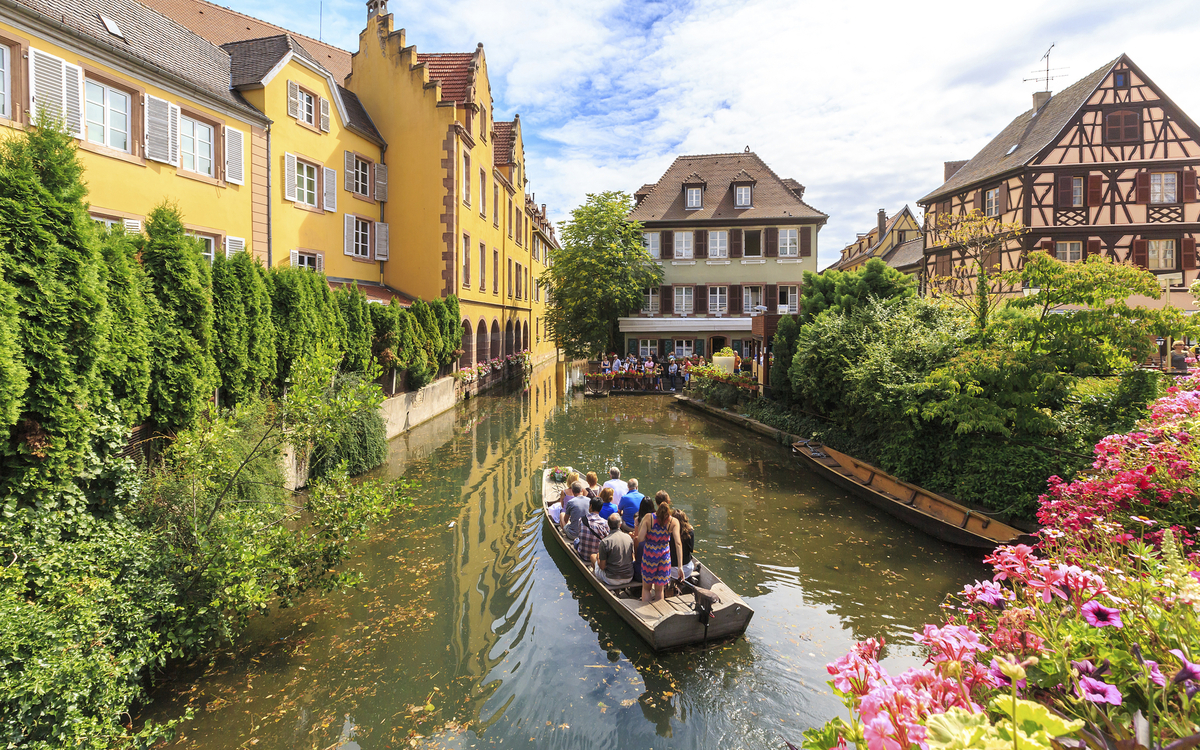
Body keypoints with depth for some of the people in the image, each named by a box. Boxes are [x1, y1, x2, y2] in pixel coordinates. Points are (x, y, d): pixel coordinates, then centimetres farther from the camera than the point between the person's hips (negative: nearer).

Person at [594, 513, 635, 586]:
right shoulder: (629, 537, -3)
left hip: (612, 580, -5)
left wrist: (598, 558, 10)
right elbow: (632, 558, 10)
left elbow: (602, 567, -11)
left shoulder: (605, 542, -18)